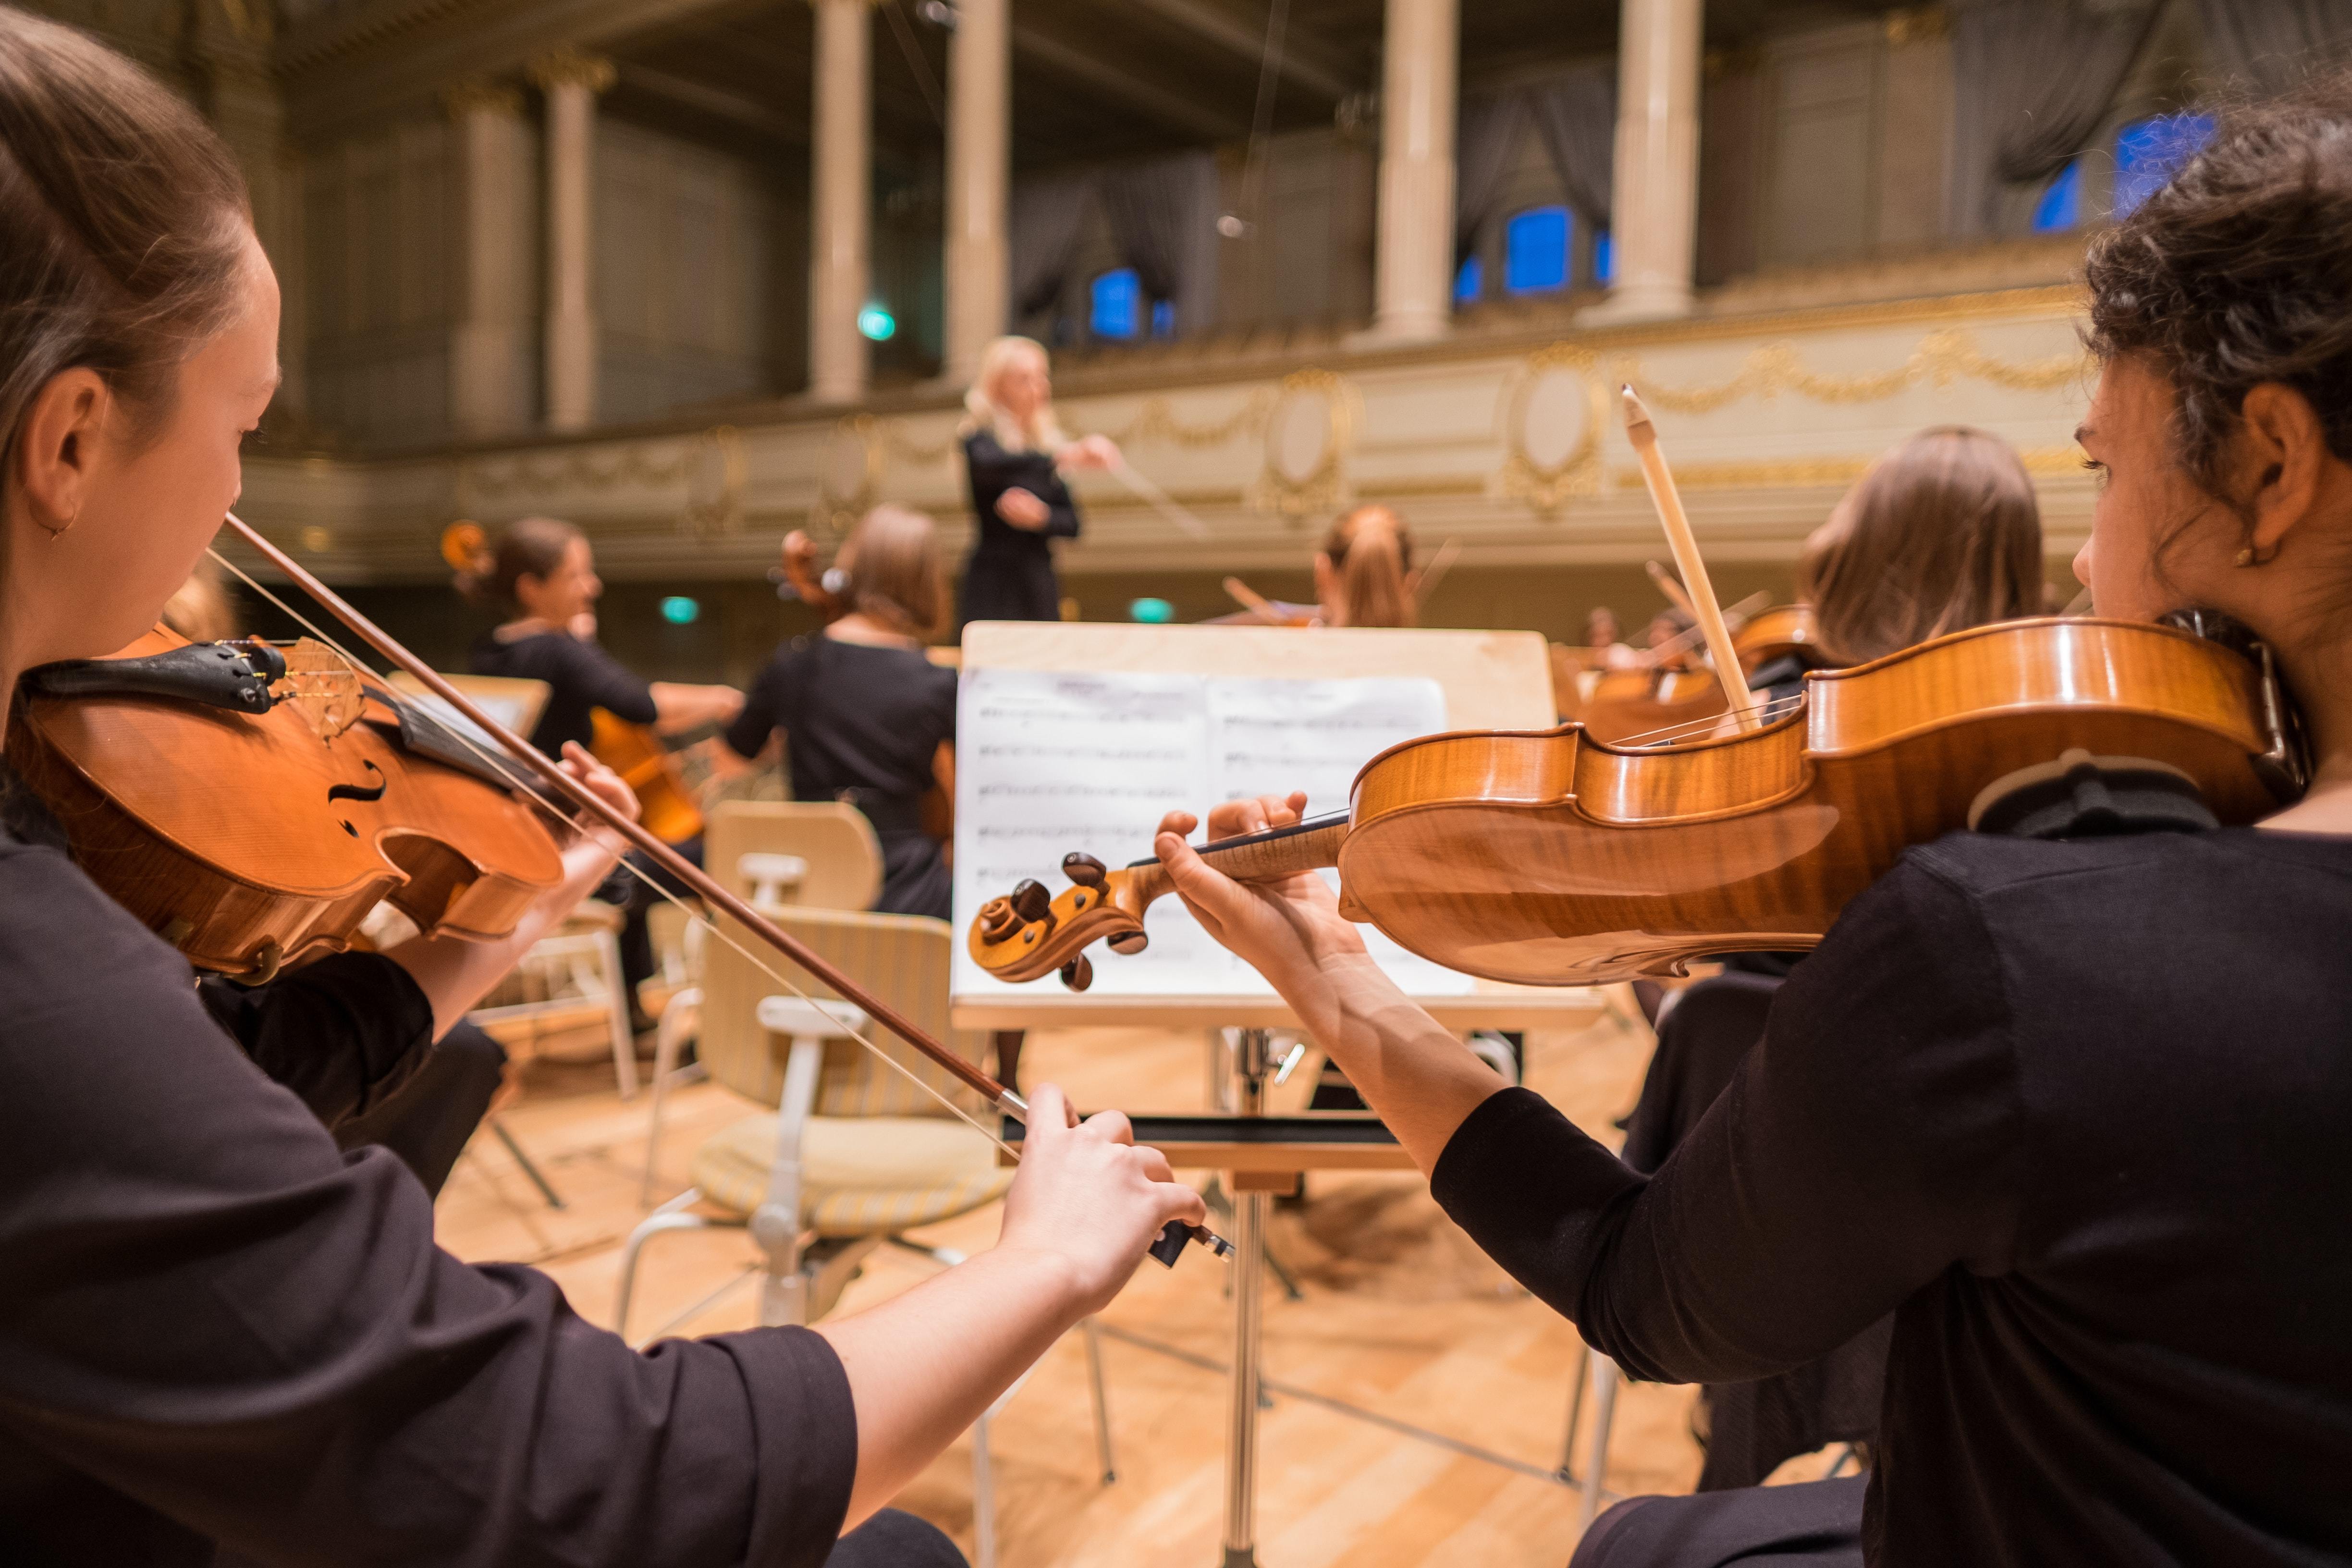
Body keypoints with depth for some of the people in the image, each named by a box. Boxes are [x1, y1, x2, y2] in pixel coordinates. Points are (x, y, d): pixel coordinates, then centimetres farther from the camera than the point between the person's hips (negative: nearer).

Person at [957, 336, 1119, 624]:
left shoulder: (1048, 442, 12)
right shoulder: (980, 436, -2)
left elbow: (1072, 524, 9)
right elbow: (986, 464, -28)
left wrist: (1042, 517, -13)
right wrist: (1068, 456, -37)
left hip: (1040, 581, 5)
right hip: (994, 583, -5)